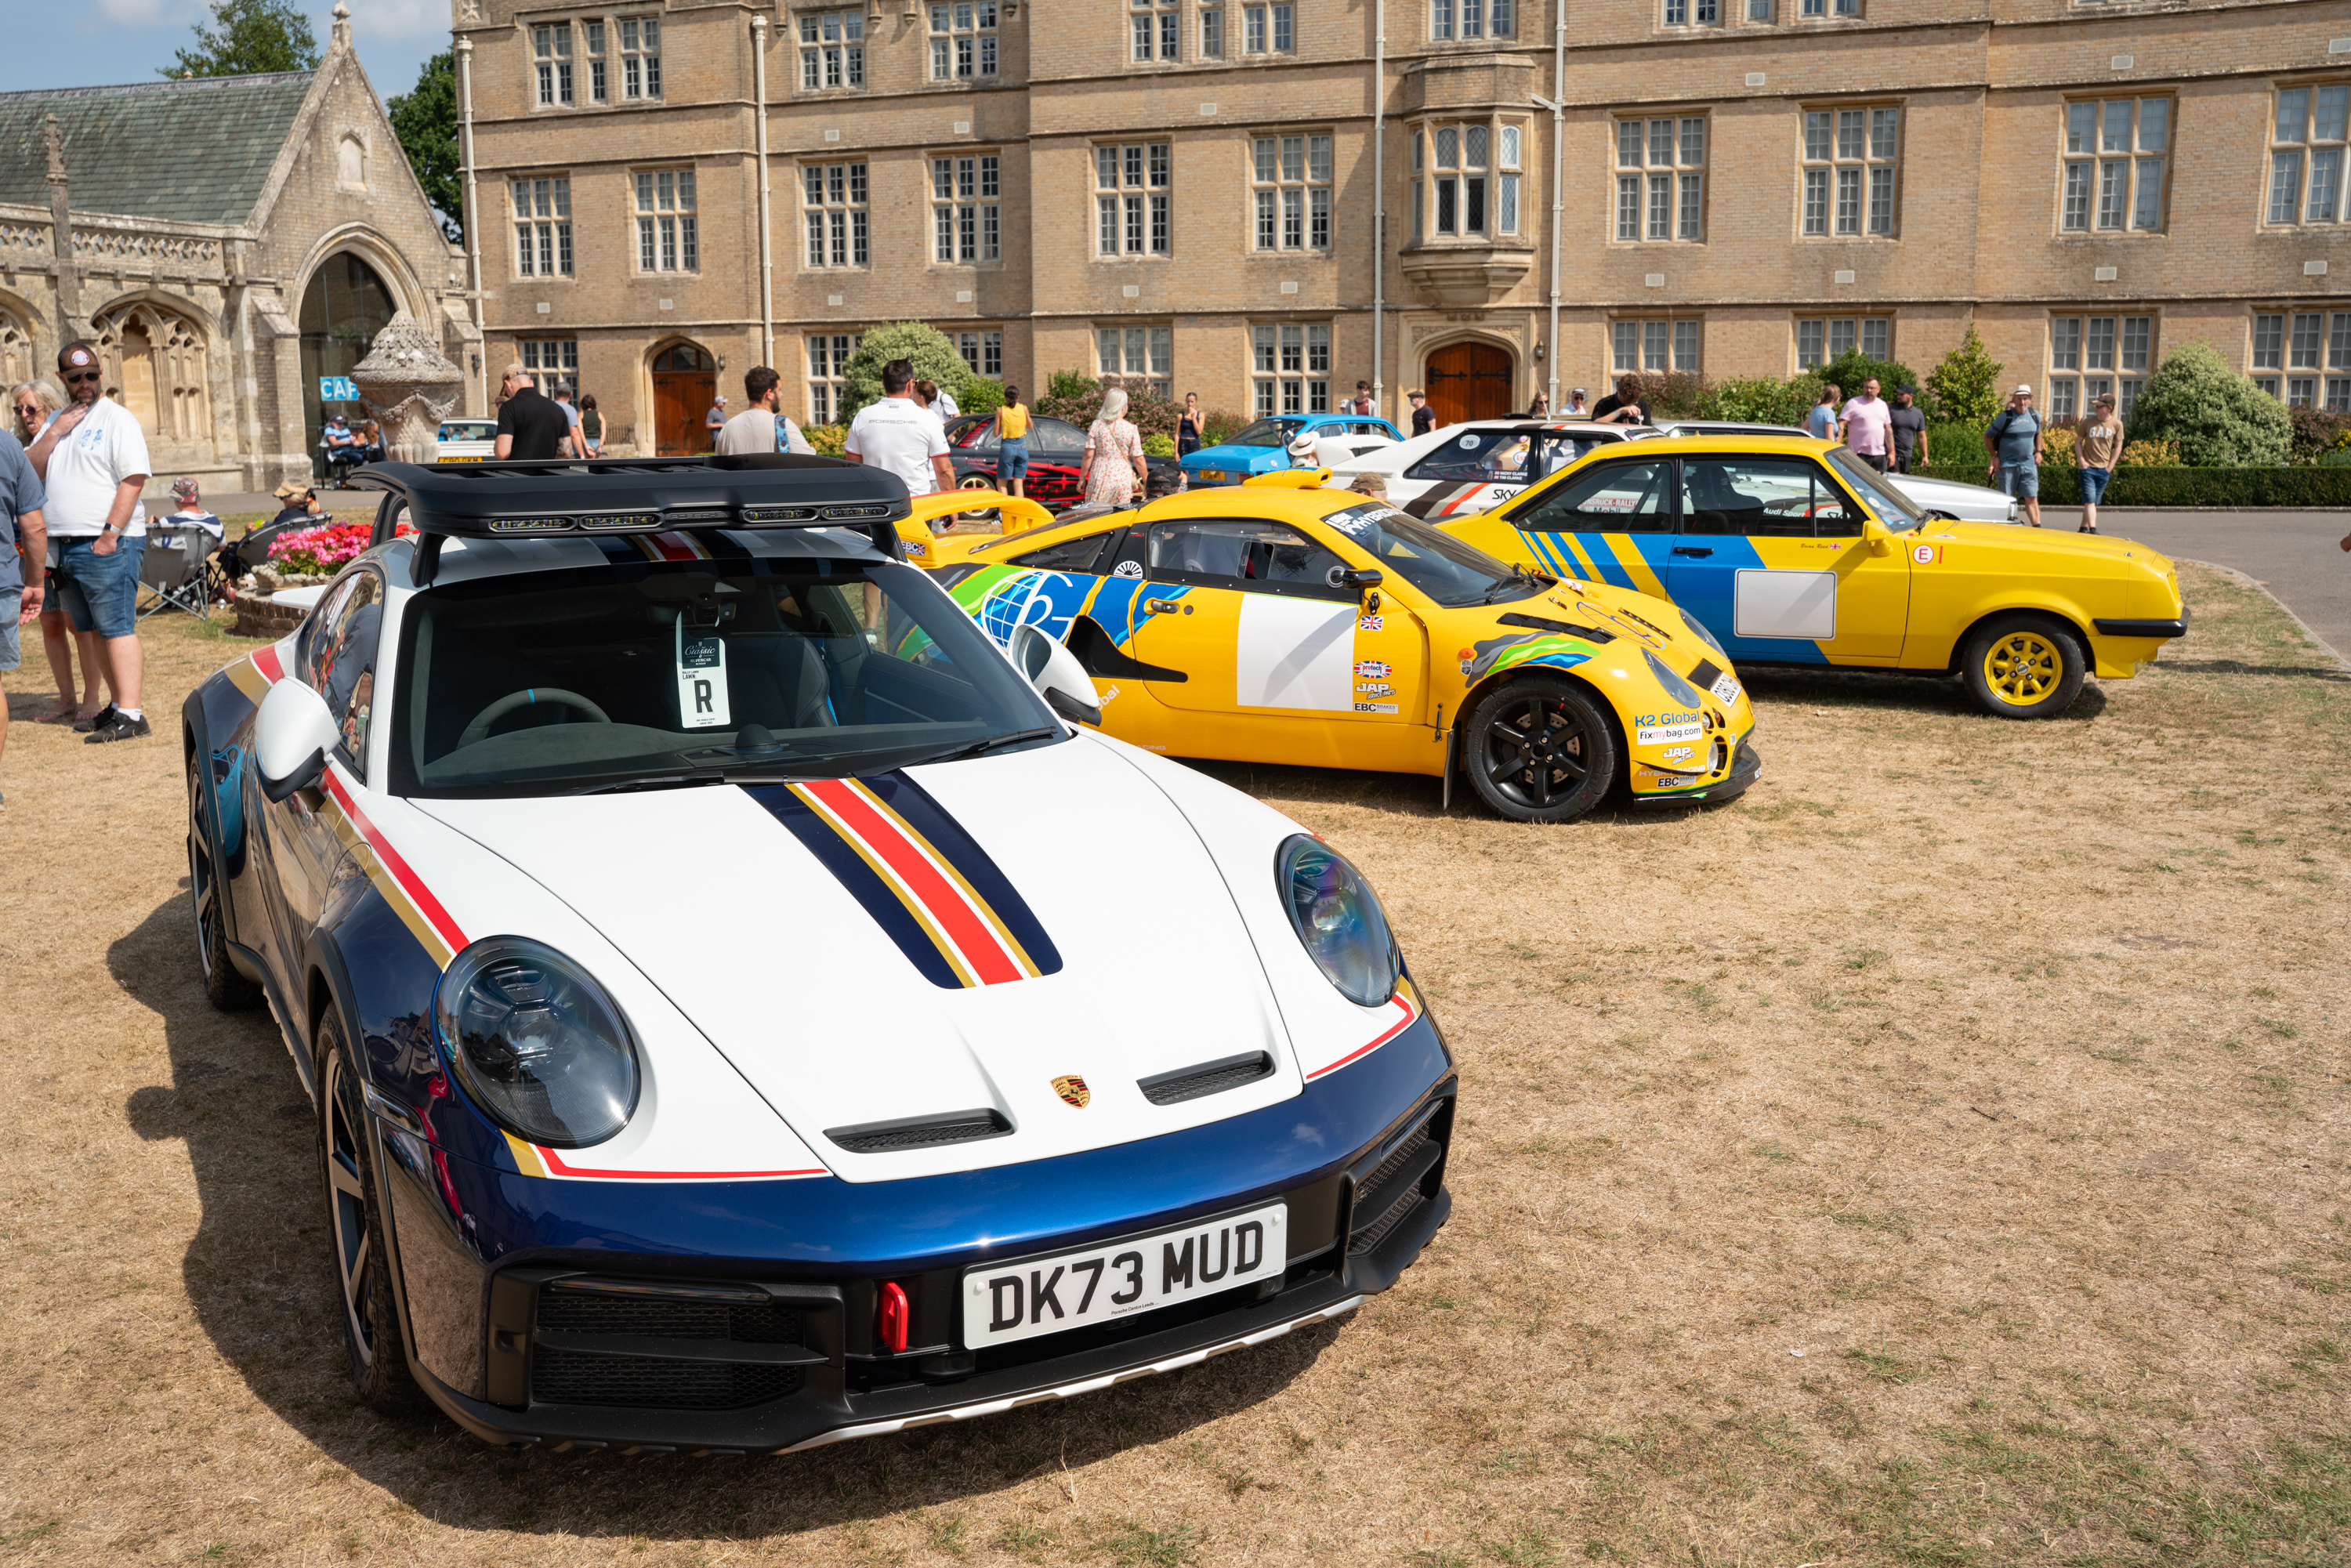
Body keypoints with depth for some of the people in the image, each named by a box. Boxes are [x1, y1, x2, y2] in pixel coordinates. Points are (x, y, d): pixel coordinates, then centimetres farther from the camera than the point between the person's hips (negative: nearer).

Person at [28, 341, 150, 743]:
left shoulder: (117, 419, -4)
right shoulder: (59, 420, 18)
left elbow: (134, 479, -13)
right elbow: (31, 470, 10)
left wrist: (110, 534, -19)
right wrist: (54, 433, -5)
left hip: (108, 544, -7)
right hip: (66, 544, 7)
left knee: (118, 628, -11)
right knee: (98, 630, 11)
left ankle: (131, 716, -14)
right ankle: (118, 704, 18)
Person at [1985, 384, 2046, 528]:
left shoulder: (2035, 416, 7)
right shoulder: (2006, 416, -7)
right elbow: (1987, 436, 0)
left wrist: (2038, 451, 12)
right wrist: (1994, 457, -7)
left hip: (2028, 464, 4)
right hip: (2007, 465, -3)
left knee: (2032, 498, -3)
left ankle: (2037, 528, -4)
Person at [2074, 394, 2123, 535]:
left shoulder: (2116, 424, 1)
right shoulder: (2088, 422, 1)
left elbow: (2118, 446, 5)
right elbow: (2078, 441, 8)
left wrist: (2110, 466, -1)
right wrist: (2081, 459, -5)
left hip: (2103, 469, 2)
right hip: (2088, 467, -2)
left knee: (2094, 502, 10)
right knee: (2090, 500, -13)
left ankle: (2084, 528, 22)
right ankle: (2092, 529, -19)